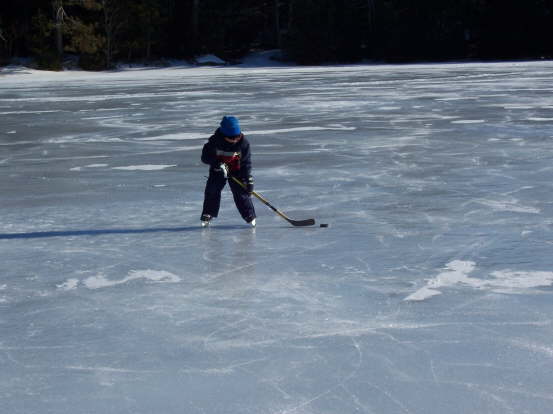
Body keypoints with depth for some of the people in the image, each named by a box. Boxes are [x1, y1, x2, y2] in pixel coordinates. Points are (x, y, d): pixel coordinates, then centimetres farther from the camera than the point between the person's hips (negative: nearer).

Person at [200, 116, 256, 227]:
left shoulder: (243, 143, -17)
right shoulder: (215, 141, -21)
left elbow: (246, 162, -11)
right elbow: (205, 157, -19)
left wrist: (248, 179, -15)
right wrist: (218, 164, -34)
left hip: (236, 171, 0)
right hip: (217, 171, 0)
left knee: (241, 191, -8)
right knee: (212, 191, -5)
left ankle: (250, 216, 3)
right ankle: (207, 215, 9)